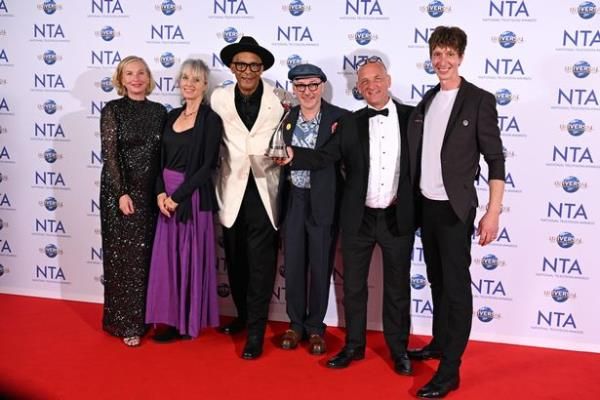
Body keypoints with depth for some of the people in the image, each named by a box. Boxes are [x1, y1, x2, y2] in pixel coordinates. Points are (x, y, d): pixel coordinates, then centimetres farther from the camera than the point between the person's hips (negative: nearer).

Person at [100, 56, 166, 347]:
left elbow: (162, 154, 9)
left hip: (151, 192, 4)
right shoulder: (112, 110, -4)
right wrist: (122, 193, -16)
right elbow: (109, 155, -9)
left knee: (147, 255, 9)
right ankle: (125, 322, 12)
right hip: (120, 190, -4)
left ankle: (144, 316, 23)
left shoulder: (159, 111, 8)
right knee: (124, 255, 2)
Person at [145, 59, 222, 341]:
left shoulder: (210, 120, -8)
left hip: (193, 196, -6)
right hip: (168, 194, 6)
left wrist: (178, 196, -14)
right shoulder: (172, 116, 10)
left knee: (191, 257, 2)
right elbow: (161, 159, 8)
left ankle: (190, 321, 15)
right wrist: (161, 193, -6)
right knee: (168, 257, 9)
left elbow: (207, 166, -13)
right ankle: (172, 318, 20)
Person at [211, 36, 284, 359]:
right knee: (236, 261, 14)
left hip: (263, 191, -2)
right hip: (233, 190, 3)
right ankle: (243, 314, 35)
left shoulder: (278, 101, -3)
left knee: (260, 265, -2)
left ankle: (255, 332, 7)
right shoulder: (219, 99, 2)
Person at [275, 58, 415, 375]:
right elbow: (324, 157, -6)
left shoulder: (411, 117, 0)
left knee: (397, 288, 10)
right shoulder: (350, 123, 3)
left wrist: (411, 199, -5)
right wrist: (293, 156, -23)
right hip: (358, 218, 2)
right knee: (353, 285, 11)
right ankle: (354, 345, 27)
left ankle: (398, 350, 26)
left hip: (398, 217, -1)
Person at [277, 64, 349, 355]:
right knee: (293, 264, 10)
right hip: (293, 199, 4)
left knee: (320, 266, 8)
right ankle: (296, 324, 26)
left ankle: (315, 327, 23)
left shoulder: (340, 118, -8)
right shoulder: (287, 118, 6)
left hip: (323, 201, -3)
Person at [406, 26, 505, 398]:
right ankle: (440, 342, 32)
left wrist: (493, 212, -16)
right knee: (437, 280, 16)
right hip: (426, 204, 6)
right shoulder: (427, 101, 9)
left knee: (456, 284, -1)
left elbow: (496, 160, -11)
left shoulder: (479, 100, -8)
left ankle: (450, 369, 5)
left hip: (455, 207, -6)